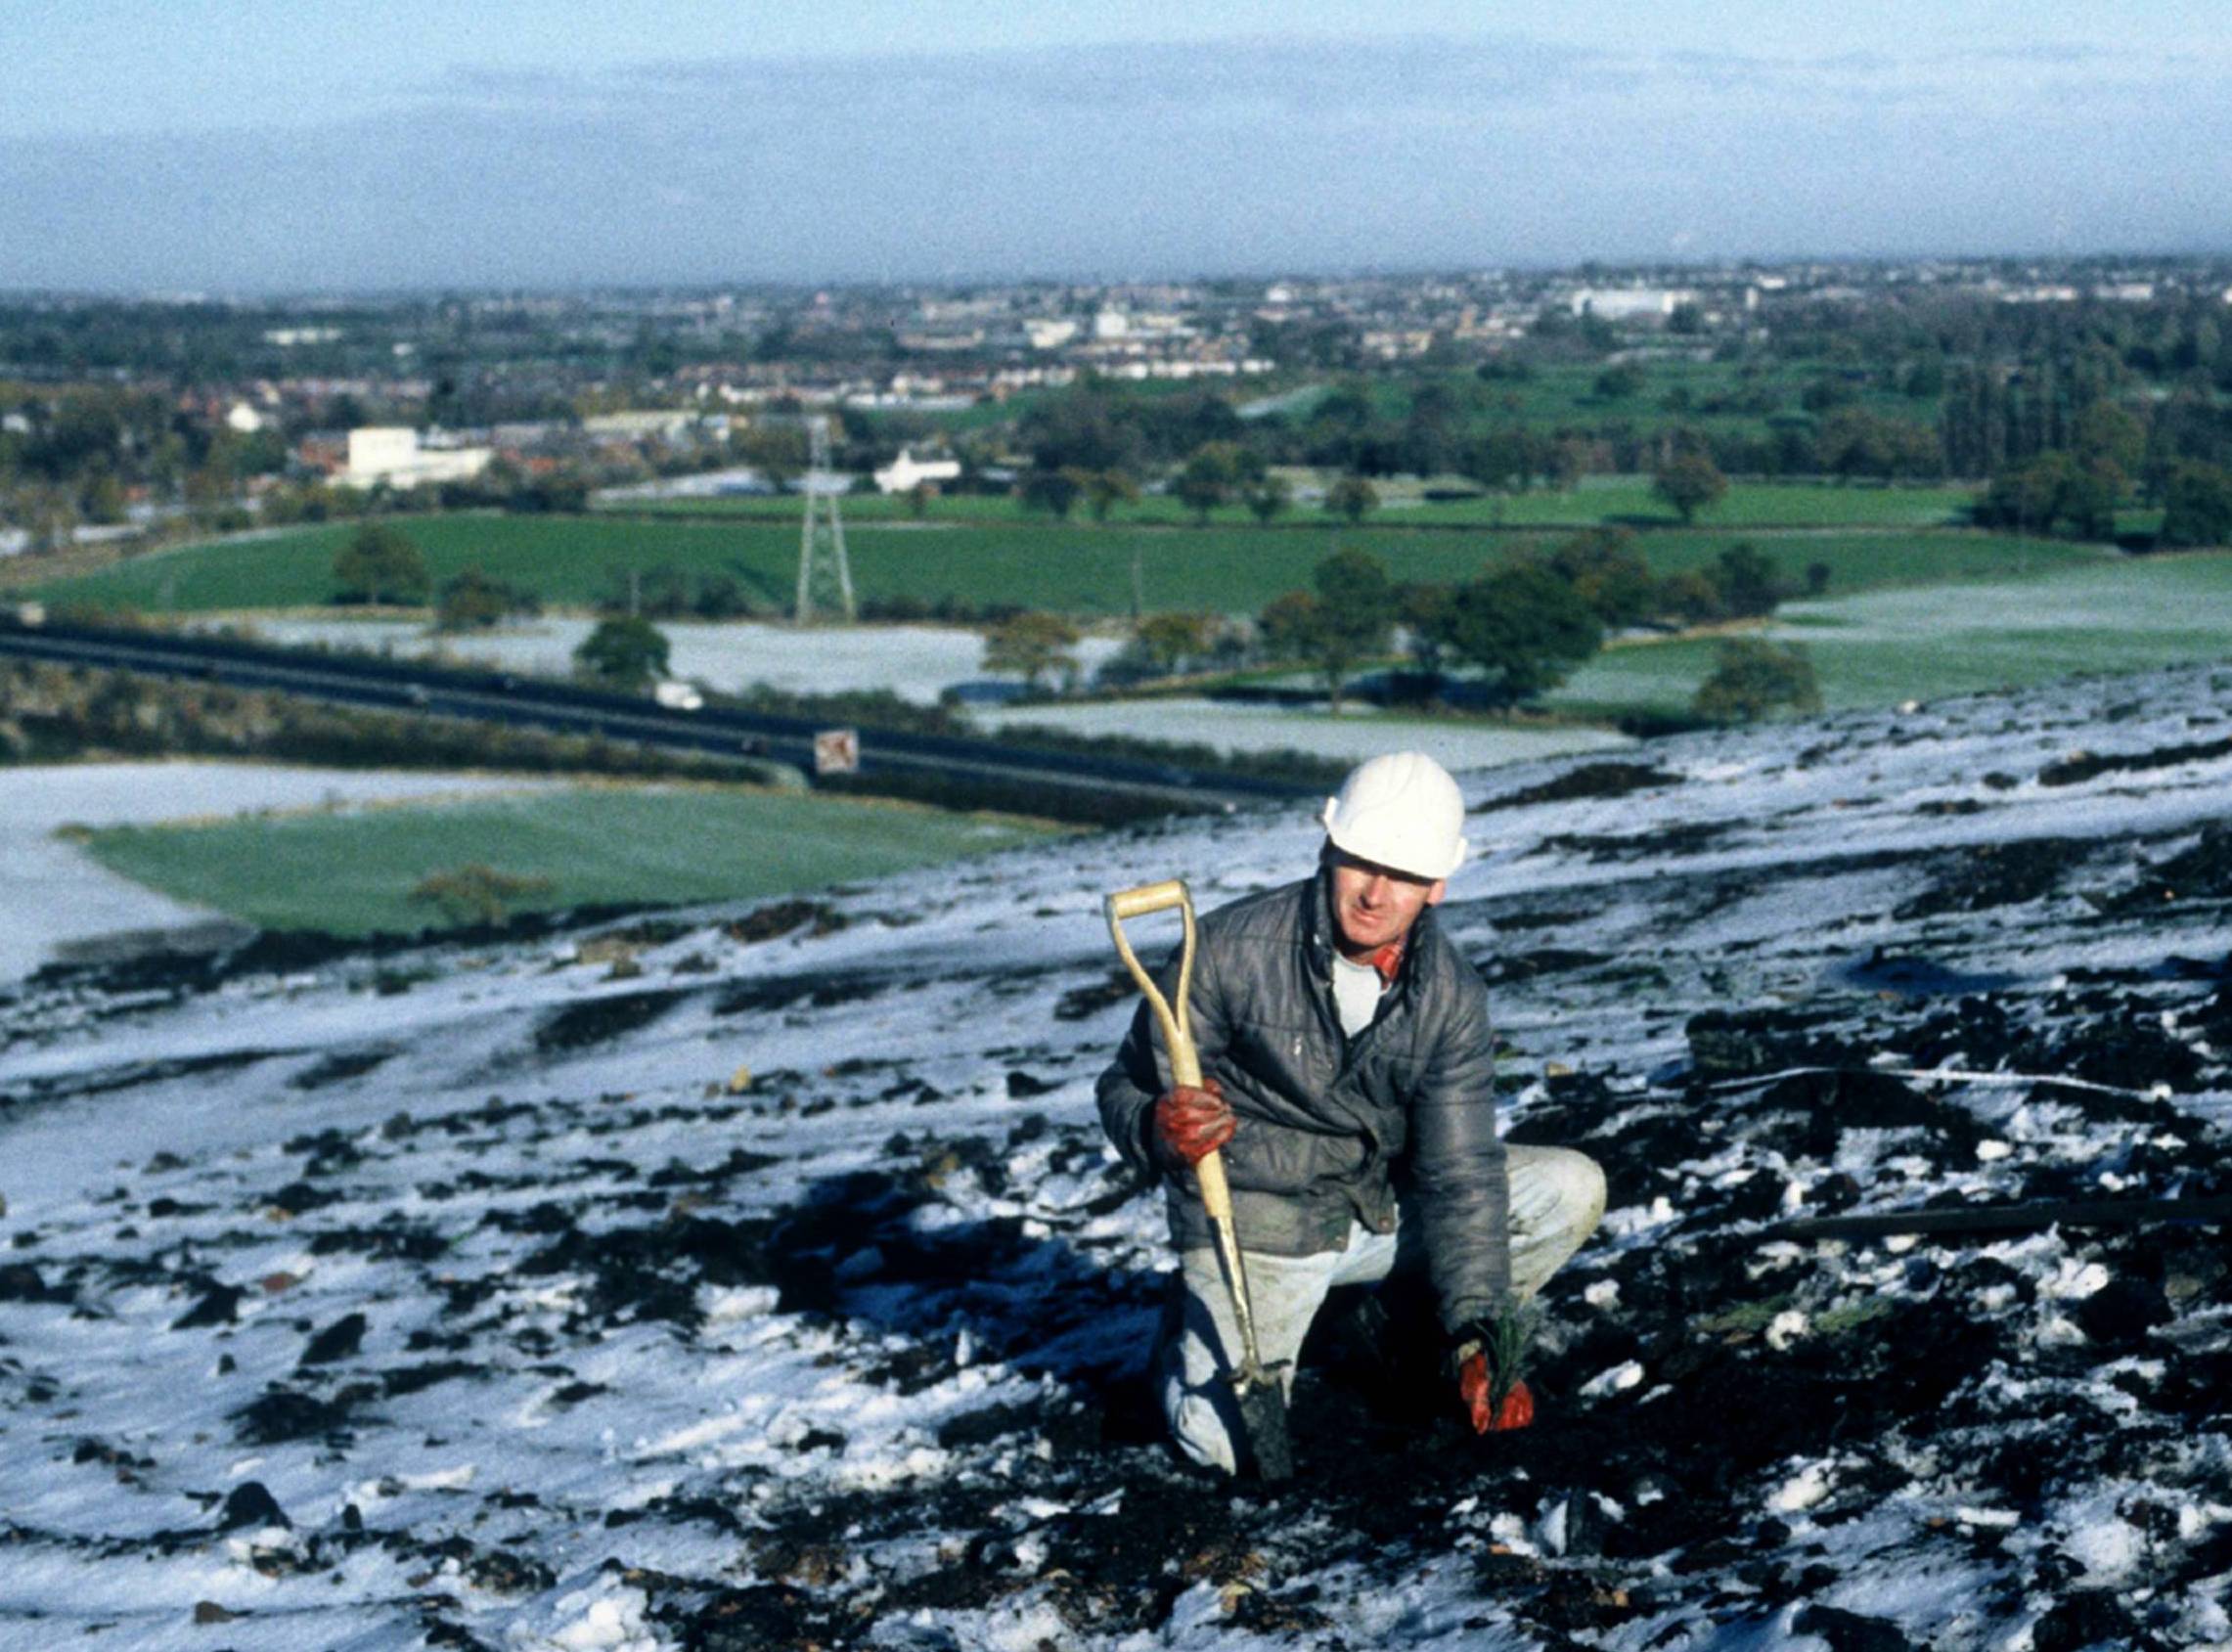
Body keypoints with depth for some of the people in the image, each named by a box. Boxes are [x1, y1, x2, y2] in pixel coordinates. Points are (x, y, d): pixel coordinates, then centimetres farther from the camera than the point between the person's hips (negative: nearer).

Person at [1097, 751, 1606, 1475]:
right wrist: (1161, 1132, -38)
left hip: (1387, 1209, 4)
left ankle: (1419, 1332, 10)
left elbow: (1461, 1176, -12)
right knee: (1227, 1444, -21)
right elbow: (1126, 1090, -13)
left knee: (1572, 1189, -11)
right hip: (1254, 1223, -3)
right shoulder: (1230, 950, -20)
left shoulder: (1453, 998, -11)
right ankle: (1198, 1329, 15)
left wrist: (1478, 1331, -21)